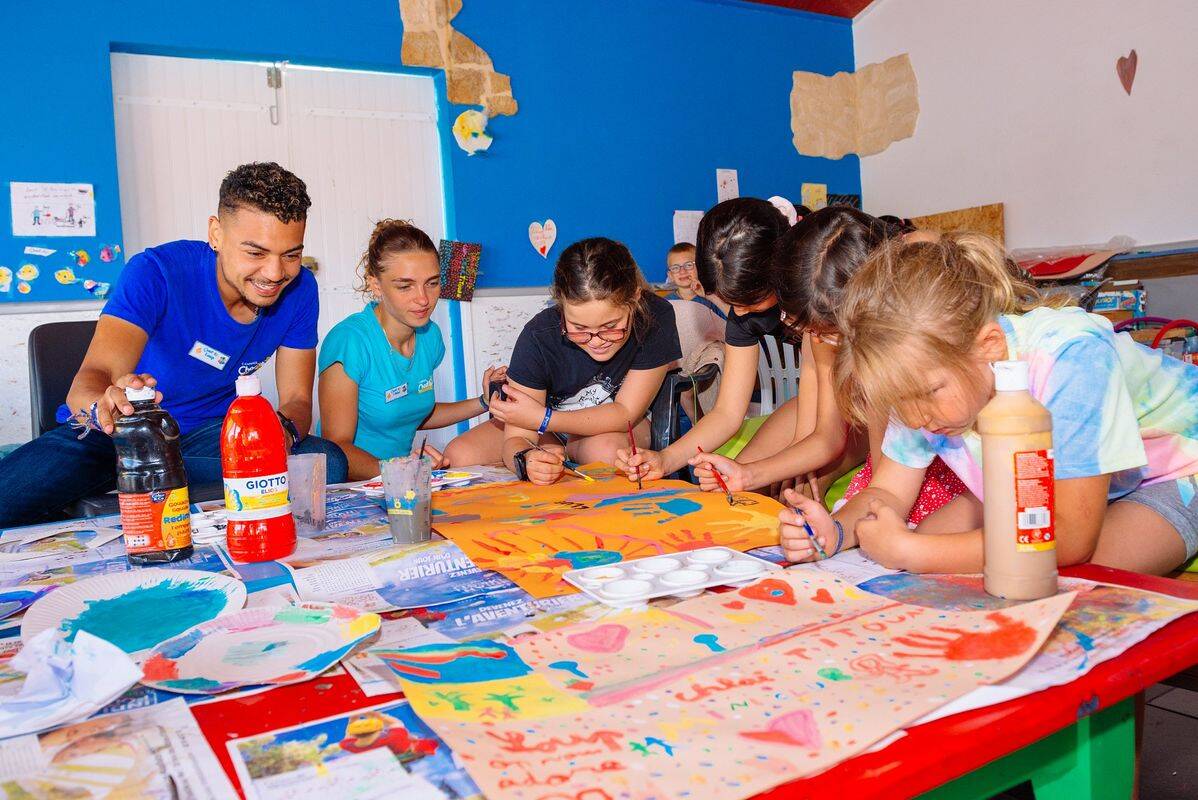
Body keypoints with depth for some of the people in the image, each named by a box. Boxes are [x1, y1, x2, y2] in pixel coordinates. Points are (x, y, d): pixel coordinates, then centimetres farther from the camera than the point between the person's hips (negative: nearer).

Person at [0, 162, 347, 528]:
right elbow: (90, 381, -33)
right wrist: (105, 406, -58)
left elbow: (298, 400, -9)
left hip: (209, 433, 4)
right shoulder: (157, 272, -22)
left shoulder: (299, 289, -11)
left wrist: (282, 429, -34)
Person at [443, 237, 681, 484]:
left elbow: (626, 413, -23)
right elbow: (515, 440, -26)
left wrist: (542, 418, -28)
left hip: (617, 425, -1)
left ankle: (569, 450, -3)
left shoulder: (656, 317, -29)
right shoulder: (539, 336, -29)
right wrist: (526, 460, -51)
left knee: (605, 450, -37)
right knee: (458, 456, -18)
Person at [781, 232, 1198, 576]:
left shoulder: (1069, 357, -41)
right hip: (1038, 478, 5)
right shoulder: (923, 362, -22)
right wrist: (834, 532, -36)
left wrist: (910, 551, -43)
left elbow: (1071, 538, -42)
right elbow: (888, 491, -13)